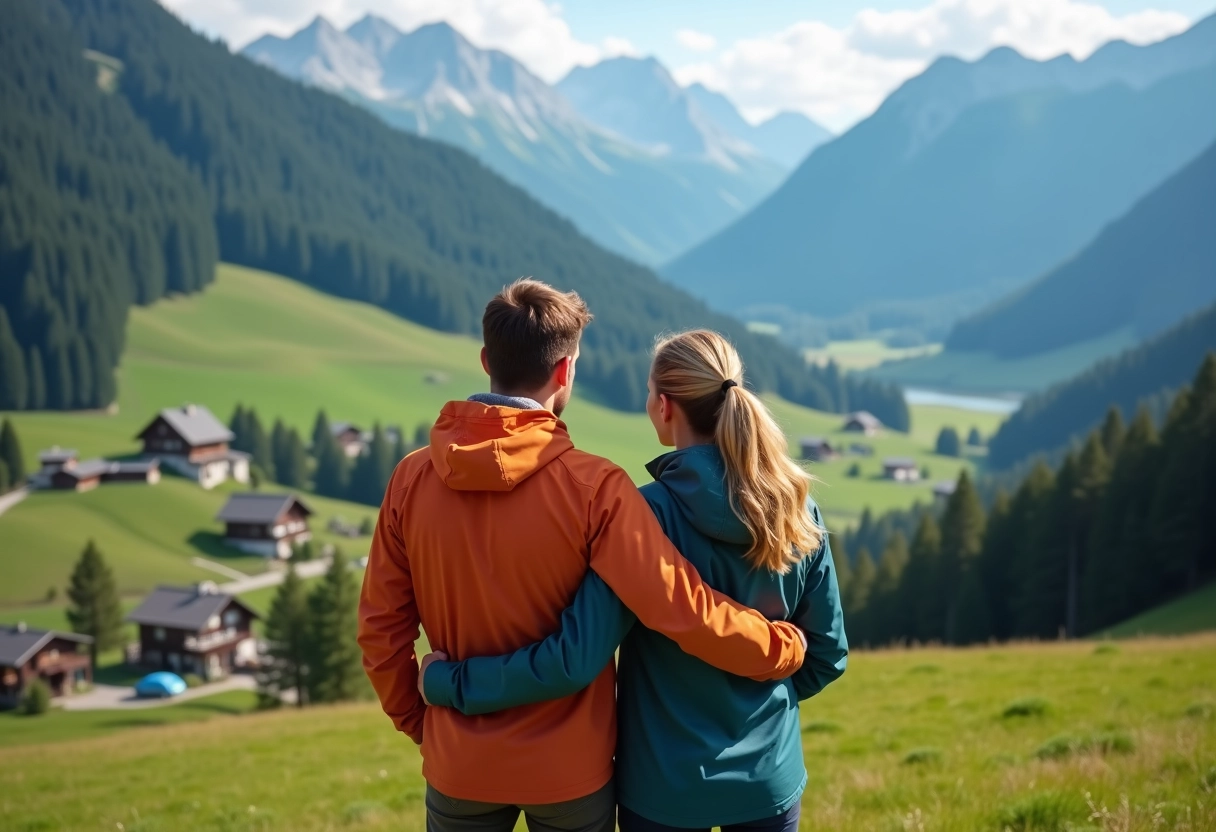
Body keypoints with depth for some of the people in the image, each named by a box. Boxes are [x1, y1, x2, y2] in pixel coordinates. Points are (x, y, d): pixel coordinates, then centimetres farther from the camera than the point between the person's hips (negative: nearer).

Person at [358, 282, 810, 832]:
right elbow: (682, 608, -20)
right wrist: (786, 649, -4)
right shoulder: (591, 486, -18)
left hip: (459, 764, 2)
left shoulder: (412, 478, -9)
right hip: (571, 766, -2)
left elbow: (380, 627, -2)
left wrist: (416, 721, 13)